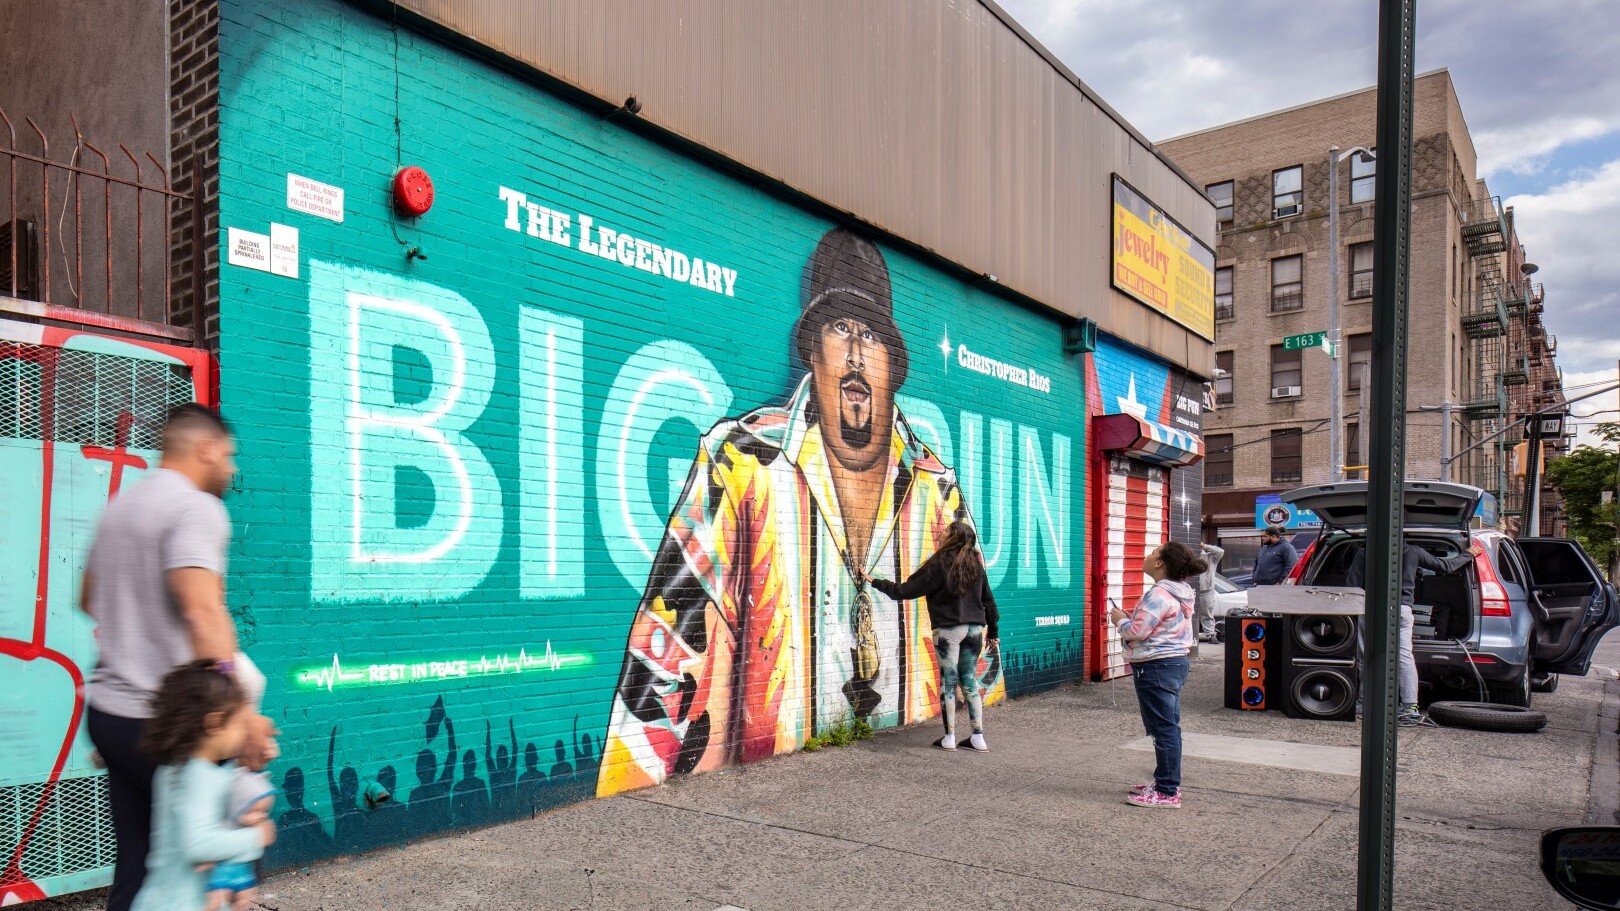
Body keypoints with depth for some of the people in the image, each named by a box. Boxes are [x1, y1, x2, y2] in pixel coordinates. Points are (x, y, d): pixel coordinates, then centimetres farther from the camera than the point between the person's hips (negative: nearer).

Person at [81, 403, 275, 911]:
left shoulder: (121, 505, 12)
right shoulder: (197, 508, -16)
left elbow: (89, 598, 28)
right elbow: (202, 610, -30)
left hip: (109, 711, 8)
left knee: (136, 860, 14)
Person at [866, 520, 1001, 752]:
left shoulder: (939, 563, -10)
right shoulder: (976, 564, 7)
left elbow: (906, 590, -7)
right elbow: (988, 600, 12)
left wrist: (877, 583, 4)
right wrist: (992, 630, 22)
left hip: (948, 629, -5)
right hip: (974, 629, 5)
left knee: (948, 682, 4)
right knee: (970, 681, 12)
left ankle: (949, 738, 9)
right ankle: (978, 737, 13)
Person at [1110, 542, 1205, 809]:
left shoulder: (1159, 594, -21)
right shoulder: (1179, 593, 11)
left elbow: (1137, 631, -21)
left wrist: (1120, 620, -3)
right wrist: (1130, 618, 10)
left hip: (1157, 667, -11)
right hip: (1175, 662, 11)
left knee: (1163, 729, -5)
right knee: (1168, 726, 17)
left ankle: (1167, 793, 0)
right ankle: (1165, 781, 29)